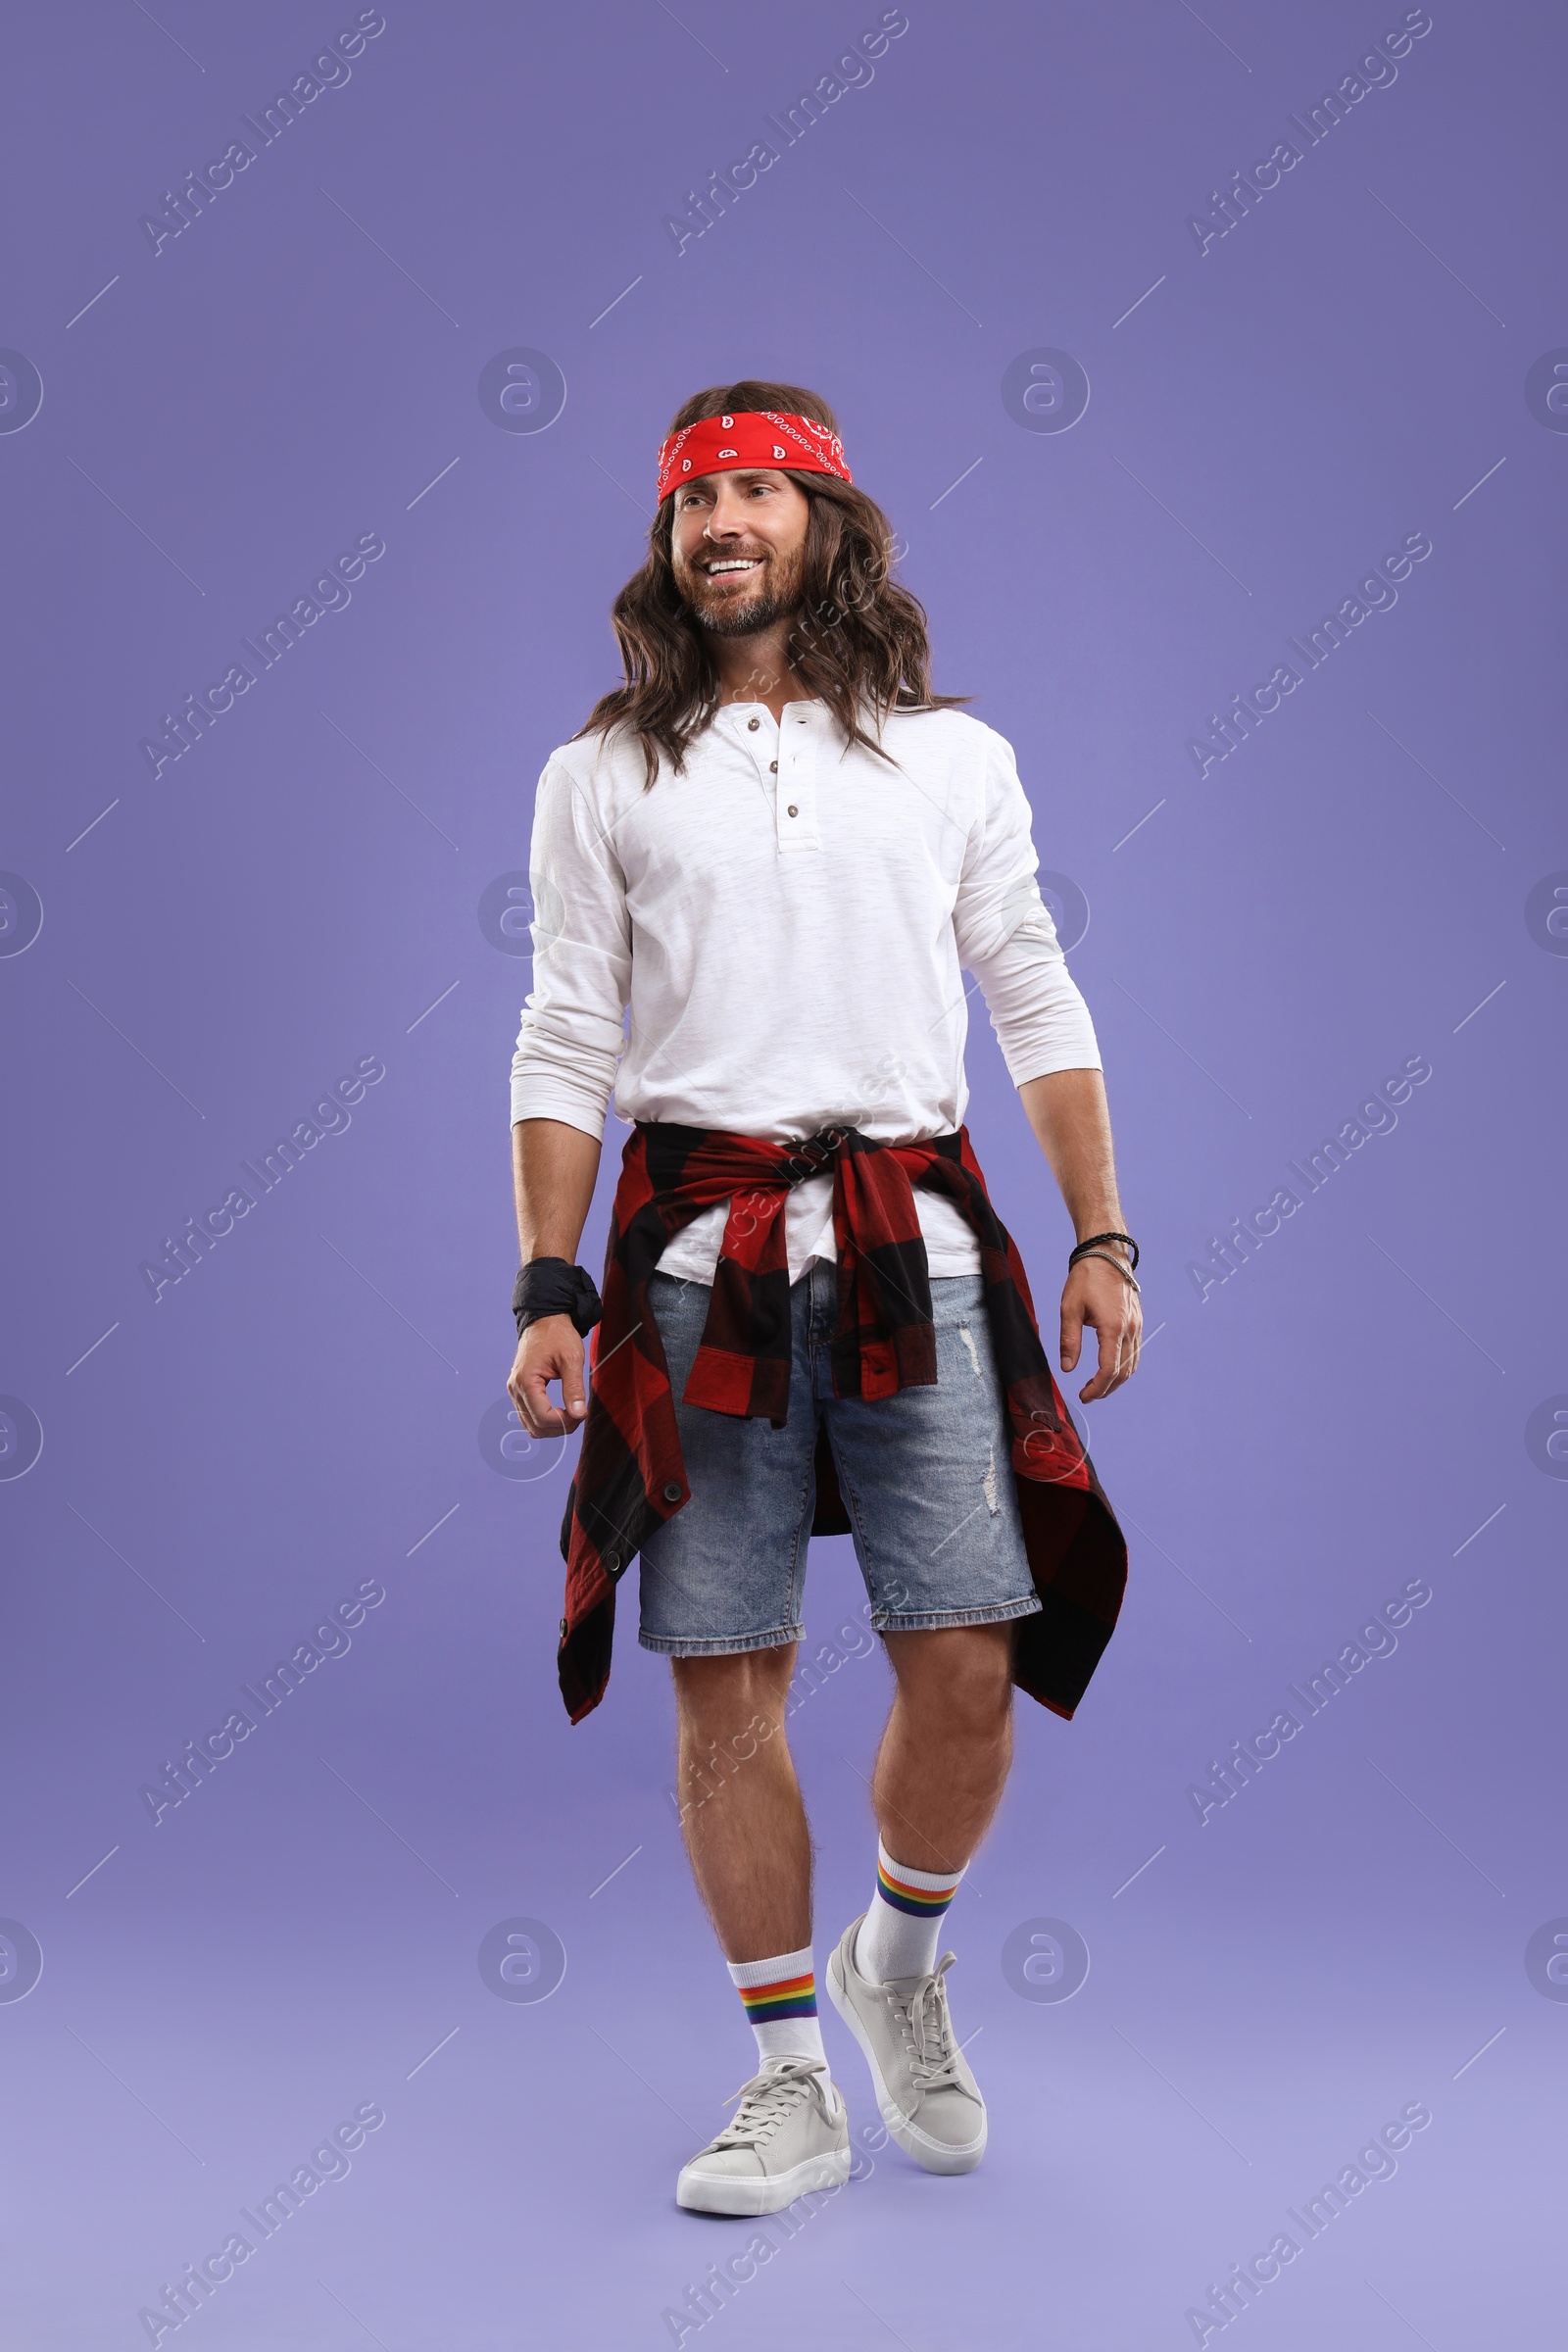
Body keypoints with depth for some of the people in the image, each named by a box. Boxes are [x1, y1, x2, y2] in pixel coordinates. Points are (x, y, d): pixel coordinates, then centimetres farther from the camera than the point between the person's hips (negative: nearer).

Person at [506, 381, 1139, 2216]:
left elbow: (1040, 1009, 13)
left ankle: (898, 1960, 26)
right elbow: (567, 1045, 8)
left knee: (967, 1661, -5)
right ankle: (791, 2079, 17)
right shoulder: (602, 777, 11)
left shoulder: (953, 758, 13)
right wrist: (549, 1287, 0)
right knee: (726, 1680, 1)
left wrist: (1102, 1241, 5)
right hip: (698, 1248, 0)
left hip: (913, 1239, 1)